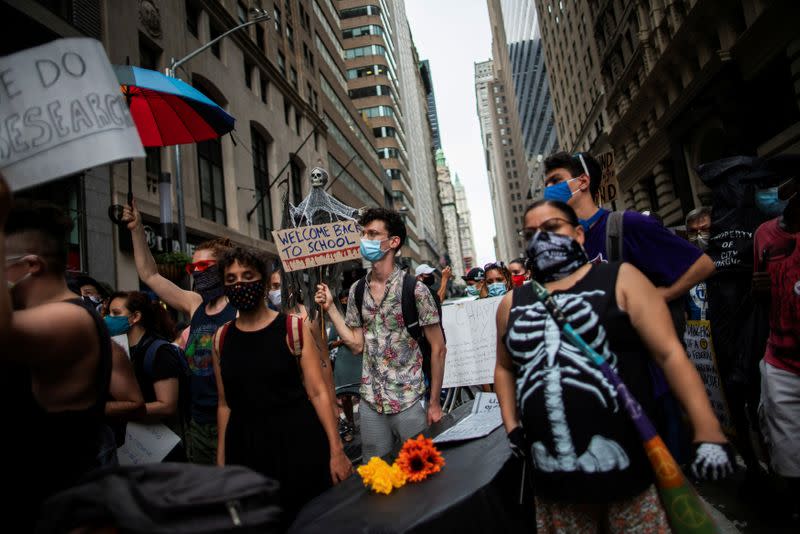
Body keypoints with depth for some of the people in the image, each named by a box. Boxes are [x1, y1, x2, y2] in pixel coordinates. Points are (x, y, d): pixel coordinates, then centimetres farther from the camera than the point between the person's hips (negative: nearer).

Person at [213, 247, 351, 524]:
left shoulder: (292, 327, -5)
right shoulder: (222, 337, 6)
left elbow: (318, 392, -9)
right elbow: (225, 404, 11)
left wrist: (336, 449, -14)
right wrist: (221, 459, 11)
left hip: (298, 442, -3)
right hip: (245, 449, 3)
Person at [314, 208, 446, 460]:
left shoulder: (414, 289, -11)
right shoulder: (357, 291, 3)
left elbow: (438, 348, -6)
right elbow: (357, 344, 5)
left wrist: (435, 403, -5)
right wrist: (330, 307, -1)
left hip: (409, 403, -4)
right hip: (370, 403, 4)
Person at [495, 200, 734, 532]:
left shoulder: (619, 279, 0)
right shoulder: (512, 304, 9)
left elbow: (671, 353, -6)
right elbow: (504, 367, 22)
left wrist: (707, 430, -13)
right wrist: (512, 426, 11)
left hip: (626, 467, -3)